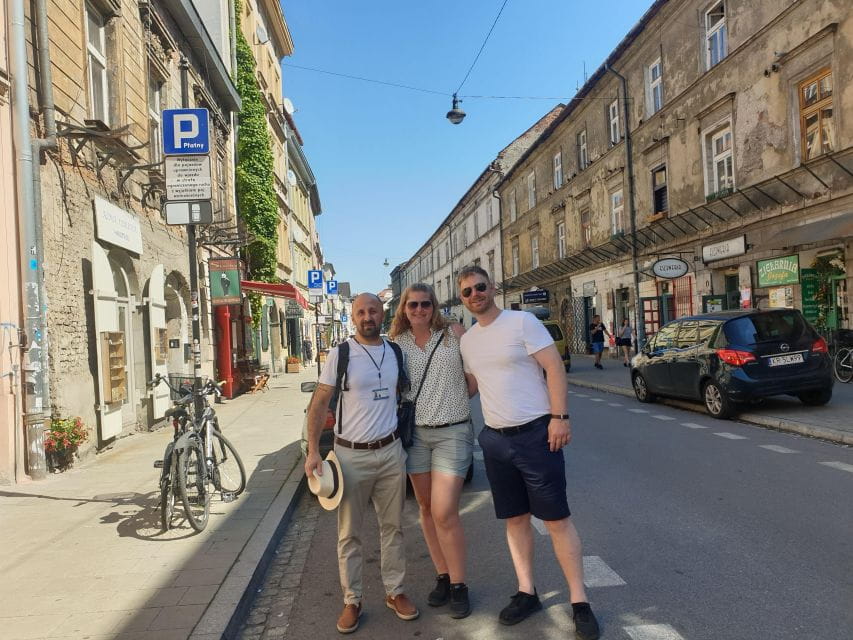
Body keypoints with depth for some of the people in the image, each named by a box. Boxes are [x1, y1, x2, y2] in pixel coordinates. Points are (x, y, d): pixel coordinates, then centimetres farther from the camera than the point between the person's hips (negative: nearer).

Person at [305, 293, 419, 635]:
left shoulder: (395, 352, 4)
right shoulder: (340, 354, -7)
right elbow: (318, 404, -5)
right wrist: (313, 451, -11)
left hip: (391, 452, 3)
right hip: (351, 455, -3)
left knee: (392, 527, 12)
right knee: (349, 534, 7)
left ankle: (395, 591, 27)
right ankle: (352, 601, 21)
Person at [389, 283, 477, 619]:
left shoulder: (454, 333, -4)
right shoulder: (397, 343, 3)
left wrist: (457, 398, -1)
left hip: (453, 432, -3)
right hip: (415, 432, 4)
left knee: (444, 513, -7)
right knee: (426, 509, 12)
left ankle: (458, 585, 11)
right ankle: (442, 576, 28)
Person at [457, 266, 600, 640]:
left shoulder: (522, 322, -9)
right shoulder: (467, 340, 9)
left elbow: (555, 368, -12)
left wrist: (559, 417, -18)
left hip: (536, 433, -5)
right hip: (495, 439, 6)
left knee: (557, 519, 1)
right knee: (515, 519, 13)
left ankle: (579, 601, 12)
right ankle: (527, 592, 25)